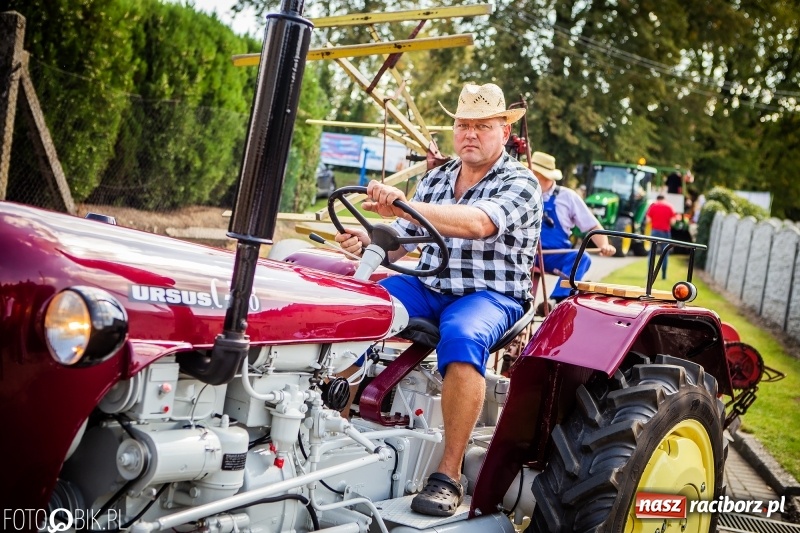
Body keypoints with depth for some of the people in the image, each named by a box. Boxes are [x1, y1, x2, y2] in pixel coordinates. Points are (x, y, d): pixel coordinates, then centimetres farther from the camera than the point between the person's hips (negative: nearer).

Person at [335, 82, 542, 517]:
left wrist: (404, 207, -40)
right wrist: (368, 242, -12)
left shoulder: (520, 184, -6)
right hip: (427, 287, 6)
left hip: (491, 296, -5)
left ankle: (449, 474, -30)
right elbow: (401, 240, 12)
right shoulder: (434, 180, 14)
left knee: (462, 338, -38)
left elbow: (477, 223, -27)